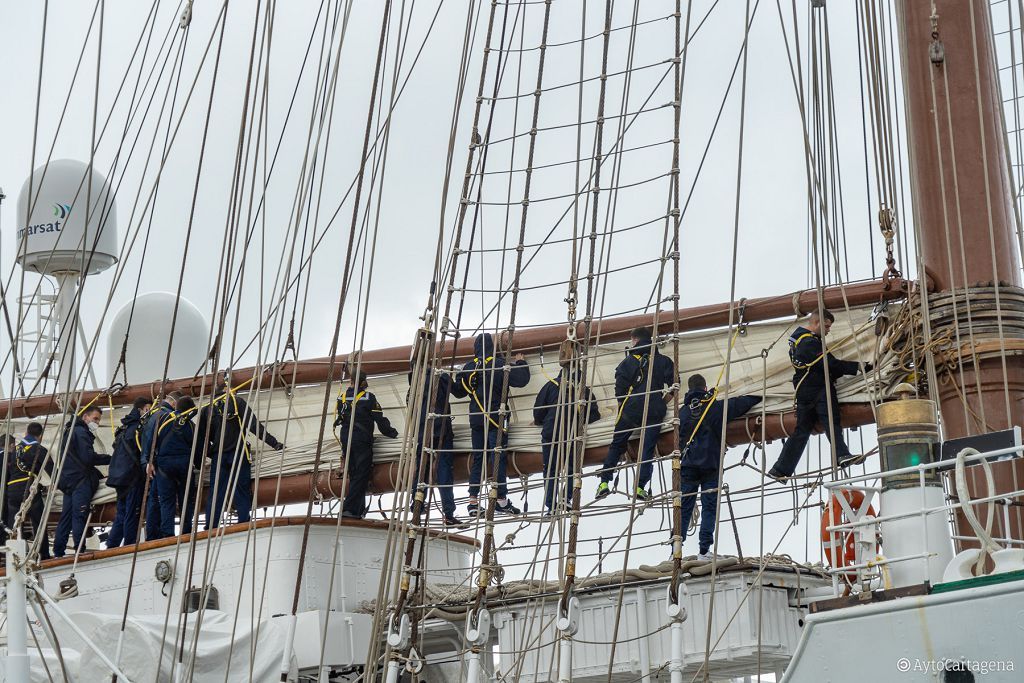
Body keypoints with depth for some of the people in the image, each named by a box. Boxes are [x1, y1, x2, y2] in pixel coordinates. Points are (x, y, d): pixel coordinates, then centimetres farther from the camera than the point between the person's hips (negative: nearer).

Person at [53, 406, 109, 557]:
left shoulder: (70, 431, 24)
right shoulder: (81, 432, -9)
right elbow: (88, 457, -18)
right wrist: (109, 459, -11)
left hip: (68, 480, 10)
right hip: (80, 481, -10)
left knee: (66, 518, 9)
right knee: (79, 517, -13)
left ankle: (58, 553, 8)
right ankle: (80, 551, -18)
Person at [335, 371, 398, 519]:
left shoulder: (342, 397, 7)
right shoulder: (368, 397, -8)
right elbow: (380, 418, -6)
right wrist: (391, 433, 8)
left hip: (345, 439, 6)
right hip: (361, 440, -6)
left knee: (353, 474, 12)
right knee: (361, 475, -5)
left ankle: (359, 509, 12)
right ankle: (350, 508, -14)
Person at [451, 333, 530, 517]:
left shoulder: (469, 367, 6)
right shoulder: (499, 364, -9)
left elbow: (458, 391, 14)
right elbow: (521, 380, -13)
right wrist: (521, 363, 4)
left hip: (476, 419, 5)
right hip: (496, 418, -5)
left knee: (478, 458, 10)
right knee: (498, 457, -3)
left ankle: (473, 501, 9)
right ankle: (501, 501, -4)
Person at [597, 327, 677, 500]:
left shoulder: (628, 362, 4)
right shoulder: (663, 361, 10)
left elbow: (620, 390, 0)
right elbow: (673, 385, 4)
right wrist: (663, 401, 18)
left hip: (630, 410, -1)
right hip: (654, 412, 1)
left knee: (616, 445, 12)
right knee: (648, 449, 1)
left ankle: (604, 482, 6)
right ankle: (641, 486, -11)